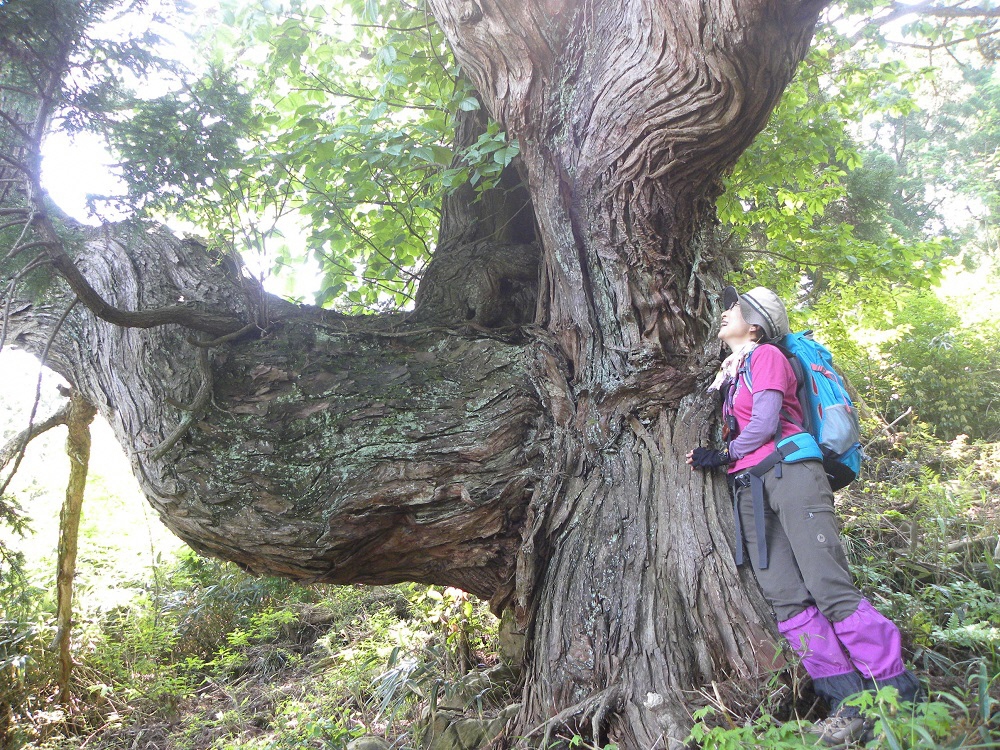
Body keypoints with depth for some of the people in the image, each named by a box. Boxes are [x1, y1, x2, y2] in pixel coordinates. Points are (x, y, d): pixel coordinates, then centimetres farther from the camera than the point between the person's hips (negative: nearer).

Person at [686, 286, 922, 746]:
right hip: (749, 489, 7)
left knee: (829, 587, -14)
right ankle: (849, 704, -1)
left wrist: (721, 456, 0)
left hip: (788, 471, -7)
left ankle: (902, 696, -4)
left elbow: (764, 423, -8)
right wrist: (709, 457, 8)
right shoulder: (730, 373, 24)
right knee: (785, 597, -4)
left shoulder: (766, 355, 2)